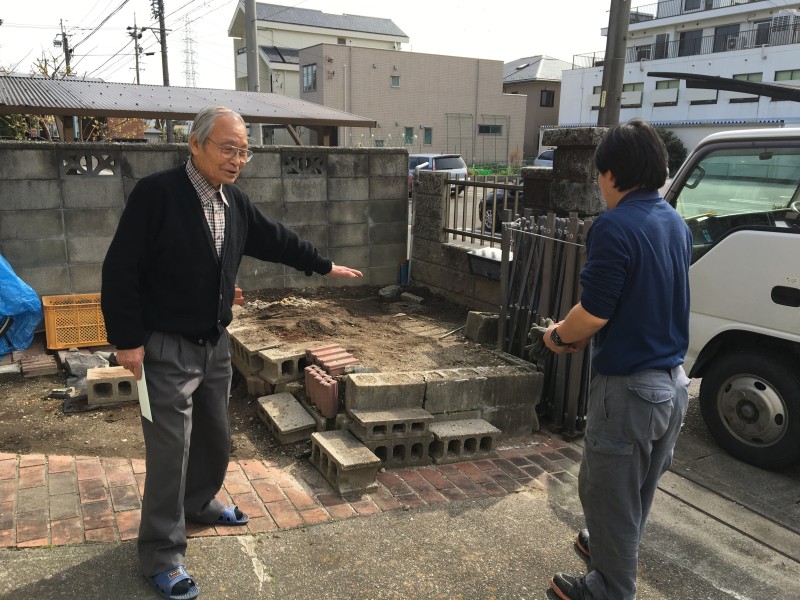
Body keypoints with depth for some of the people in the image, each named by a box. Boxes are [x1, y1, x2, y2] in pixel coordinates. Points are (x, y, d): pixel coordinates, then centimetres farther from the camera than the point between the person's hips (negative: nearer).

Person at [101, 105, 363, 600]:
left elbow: (275, 239, 18)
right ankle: (162, 554, 14)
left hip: (215, 344, 7)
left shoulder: (234, 201, 4)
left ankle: (198, 502, 45)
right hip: (166, 349, -7)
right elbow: (121, 270, -16)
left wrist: (324, 265, 25)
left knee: (216, 437, 19)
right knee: (170, 449, -2)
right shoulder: (156, 194, -17)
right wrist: (128, 339, -16)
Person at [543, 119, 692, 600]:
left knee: (608, 491, 10)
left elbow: (594, 313, -22)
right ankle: (613, 548, 48)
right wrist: (583, 334, 14)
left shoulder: (615, 226, -20)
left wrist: (558, 336, -2)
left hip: (630, 387, -9)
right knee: (639, 489, 26)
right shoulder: (676, 224, 6)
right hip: (673, 382, 9)